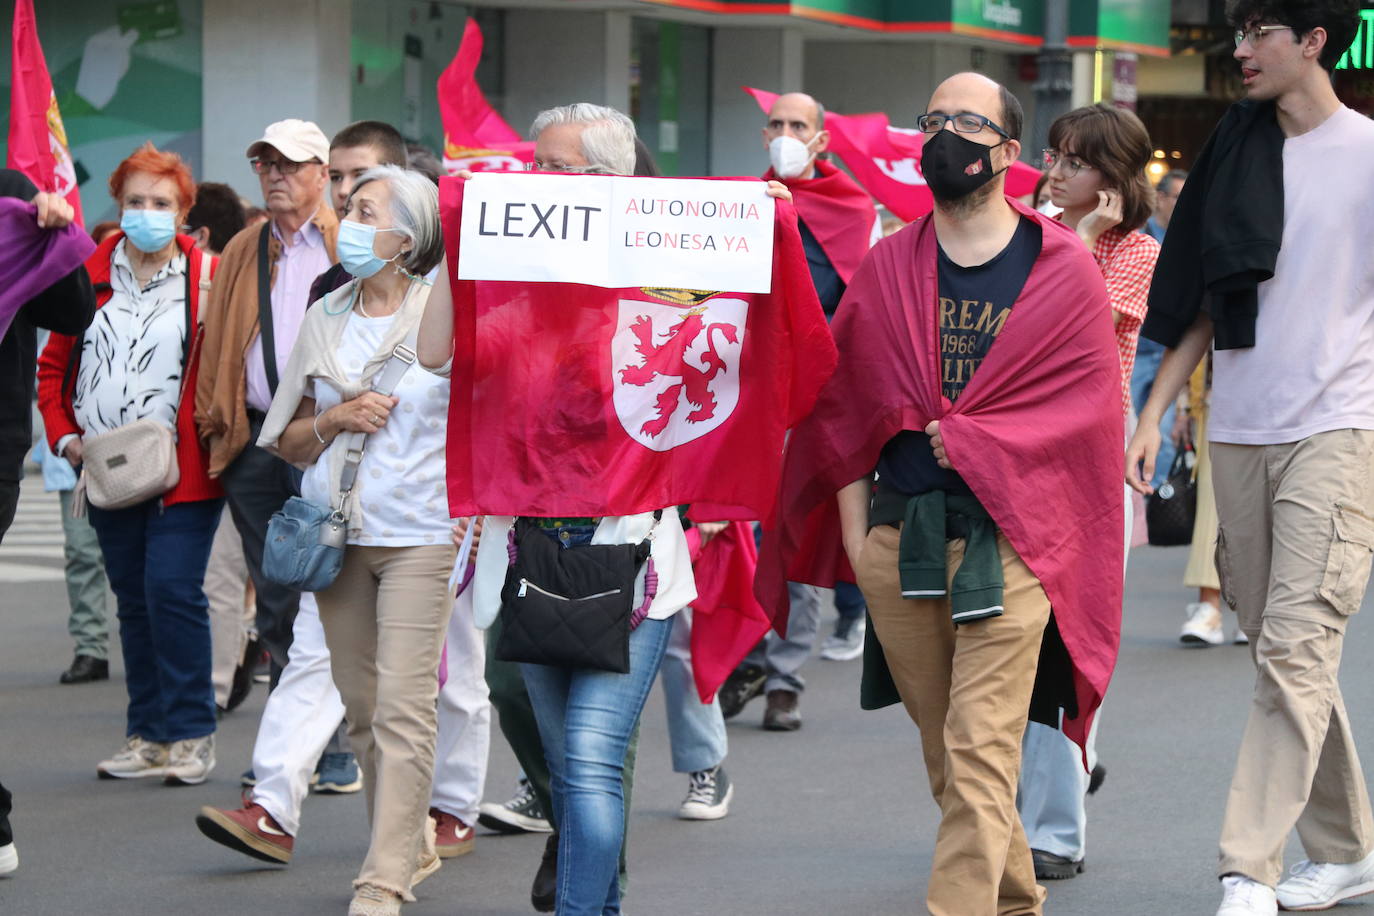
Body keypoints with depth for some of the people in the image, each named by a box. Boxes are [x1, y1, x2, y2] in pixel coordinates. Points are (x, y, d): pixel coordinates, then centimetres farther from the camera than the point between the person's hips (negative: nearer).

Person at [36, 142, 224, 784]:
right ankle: (147, 737, 17)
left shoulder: (209, 278, -3)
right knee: (132, 602, 10)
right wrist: (65, 436, 3)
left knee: (172, 590, -13)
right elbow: (54, 366, 15)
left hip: (183, 472, -5)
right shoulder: (91, 277, 9)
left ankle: (189, 736, -3)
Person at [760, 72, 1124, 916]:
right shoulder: (886, 268, 11)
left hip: (1007, 539, -4)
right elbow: (840, 402, 13)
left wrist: (974, 441, -8)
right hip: (897, 539, 4)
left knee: (980, 757, -11)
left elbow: (1090, 403, -1)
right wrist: (854, 526, 5)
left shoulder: (1065, 270, 2)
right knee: (946, 753, 11)